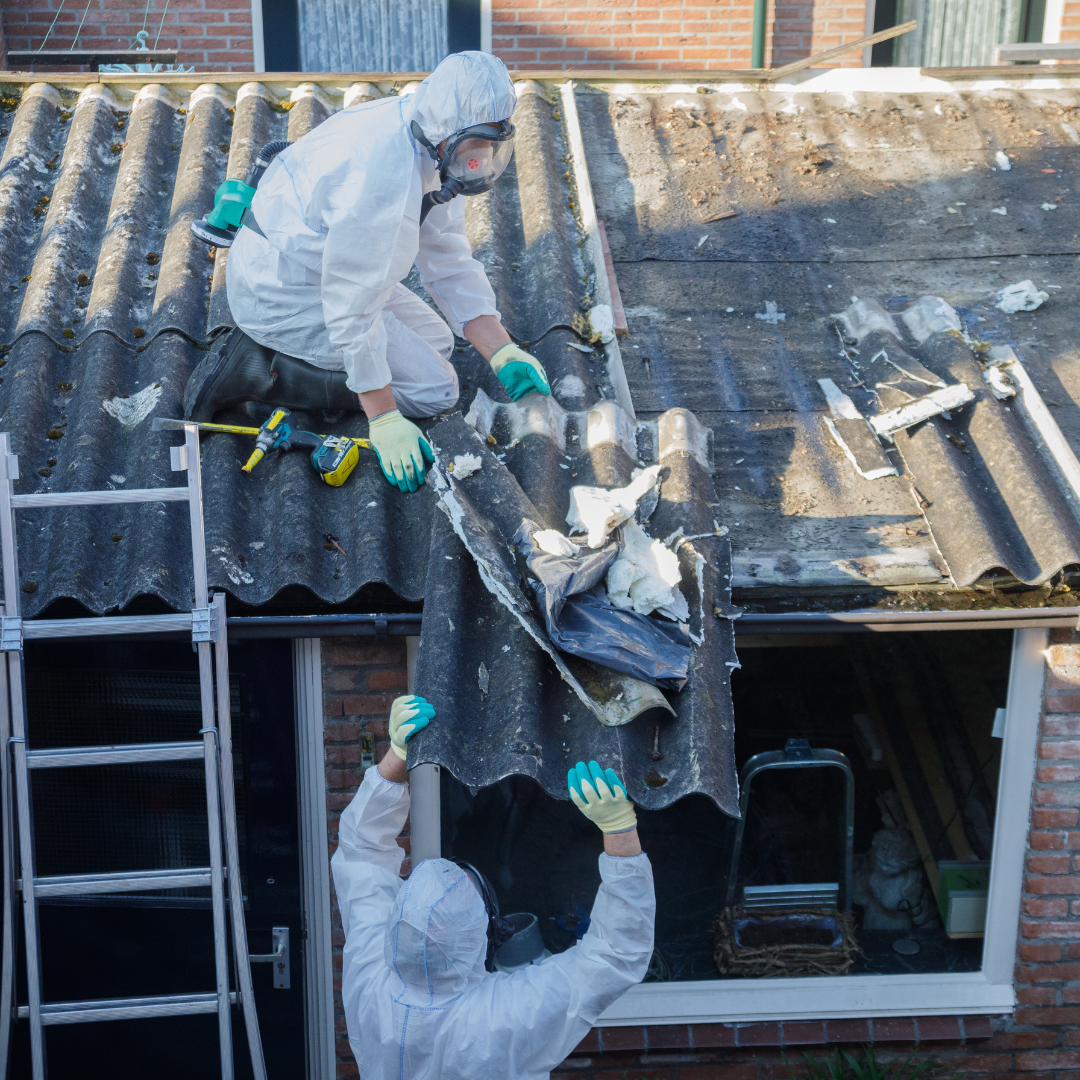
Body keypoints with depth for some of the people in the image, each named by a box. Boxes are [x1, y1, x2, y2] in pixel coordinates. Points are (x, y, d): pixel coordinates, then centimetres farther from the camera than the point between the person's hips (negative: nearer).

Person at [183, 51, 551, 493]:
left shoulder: (436, 152, -3)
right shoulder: (383, 174, -33)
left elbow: (449, 263, 2)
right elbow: (353, 306, -29)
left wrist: (503, 354, -8)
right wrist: (384, 420, -27)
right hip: (284, 295, -9)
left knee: (435, 341, 21)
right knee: (434, 389, -7)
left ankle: (272, 348, 13)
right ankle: (260, 369, -9)